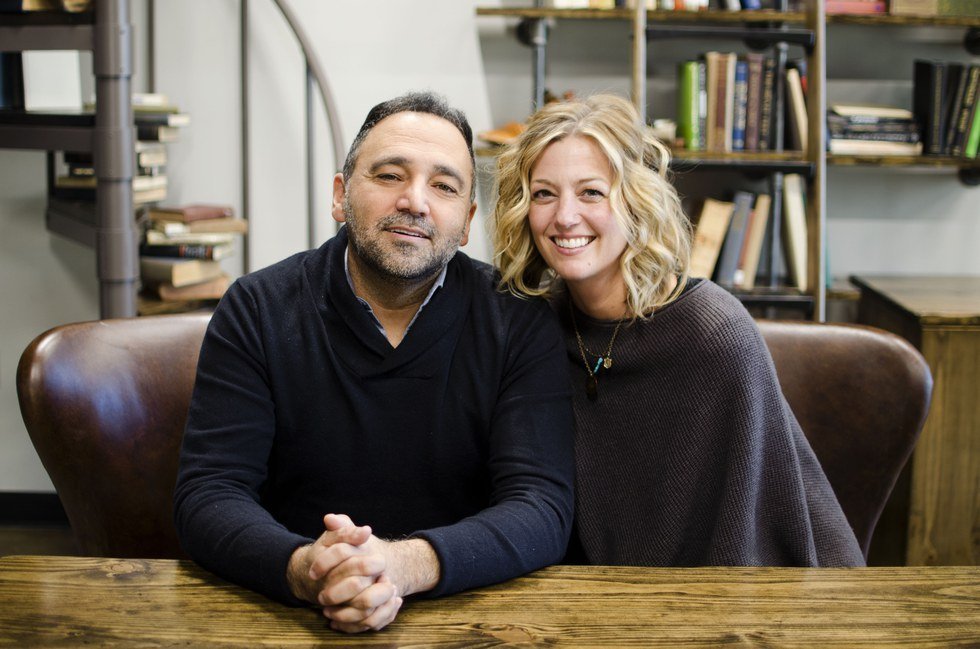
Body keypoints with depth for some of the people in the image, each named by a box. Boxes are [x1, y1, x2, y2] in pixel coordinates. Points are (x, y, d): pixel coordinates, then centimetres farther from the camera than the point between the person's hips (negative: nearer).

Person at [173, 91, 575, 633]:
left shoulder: (520, 324, -2)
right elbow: (205, 496, -8)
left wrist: (404, 564, -29)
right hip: (285, 616, 0)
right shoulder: (256, 311, -1)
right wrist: (302, 570, -30)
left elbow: (543, 508, -11)